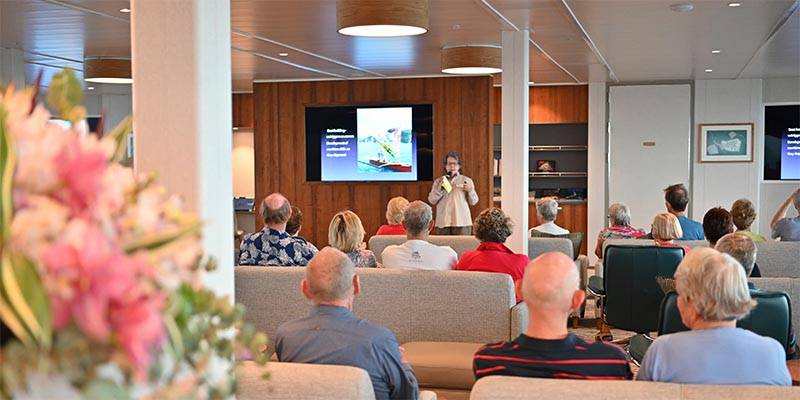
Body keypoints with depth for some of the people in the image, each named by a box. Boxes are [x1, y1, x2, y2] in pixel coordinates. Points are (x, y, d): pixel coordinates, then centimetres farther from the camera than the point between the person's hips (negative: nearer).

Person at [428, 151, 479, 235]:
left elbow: (473, 202, 8)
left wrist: (470, 191, -10)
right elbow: (432, 201, 4)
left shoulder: (466, 181, 10)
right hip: (443, 222, 1)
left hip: (462, 222, -1)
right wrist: (439, 188, -8)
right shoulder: (438, 181, 13)